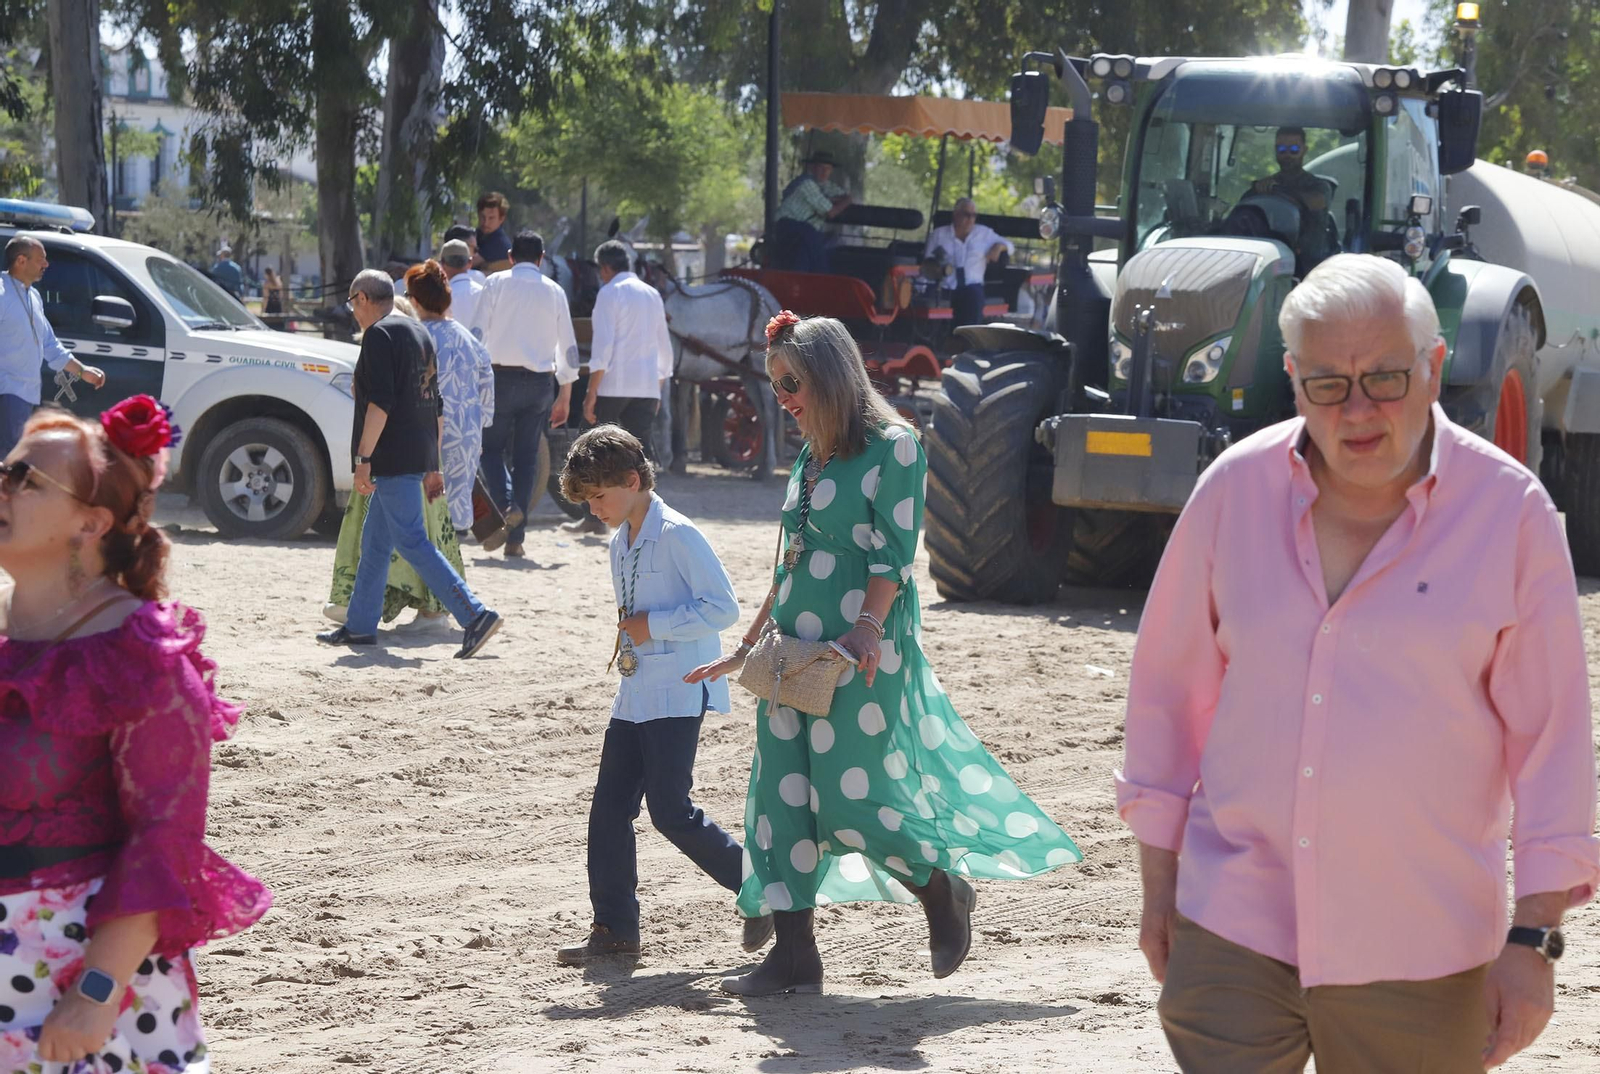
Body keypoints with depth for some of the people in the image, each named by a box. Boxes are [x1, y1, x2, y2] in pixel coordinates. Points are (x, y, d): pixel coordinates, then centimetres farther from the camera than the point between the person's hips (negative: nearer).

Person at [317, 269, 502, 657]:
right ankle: (360, 625, 23)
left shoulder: (379, 335, -10)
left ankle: (475, 615, -18)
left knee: (412, 542, -11)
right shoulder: (419, 334, 18)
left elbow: (379, 403, -20)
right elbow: (436, 406, 19)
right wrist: (432, 466, 21)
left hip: (393, 459, -10)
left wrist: (364, 458, -20)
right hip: (418, 456, 10)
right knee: (374, 541, 17)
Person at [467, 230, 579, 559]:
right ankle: (516, 538, 4)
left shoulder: (496, 283, 0)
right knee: (526, 457, 7)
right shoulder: (554, 291, 8)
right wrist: (565, 396, 16)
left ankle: (506, 505, -17)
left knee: (492, 447, 10)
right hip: (540, 381, 2)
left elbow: (477, 333, -7)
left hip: (502, 376, -2)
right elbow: (568, 347, 9)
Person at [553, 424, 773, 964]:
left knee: (670, 809, -10)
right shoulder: (620, 542, 15)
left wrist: (652, 626, -17)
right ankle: (615, 926, 11)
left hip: (678, 694, -9)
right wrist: (626, 640, 12)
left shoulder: (678, 535, -13)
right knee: (609, 807, 5)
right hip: (635, 693, 9)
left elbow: (722, 608, -17)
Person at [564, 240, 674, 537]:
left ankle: (593, 518, 10)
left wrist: (591, 393, -13)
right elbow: (665, 347, 20)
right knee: (642, 451, 2)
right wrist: (659, 386, 28)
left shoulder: (610, 293, -6)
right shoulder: (652, 295, 16)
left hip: (613, 386, -5)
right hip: (647, 387, 5)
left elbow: (602, 346, -13)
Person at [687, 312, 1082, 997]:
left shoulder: (892, 446, -6)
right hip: (796, 648, 8)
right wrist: (749, 646, 21)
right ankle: (793, 955, 6)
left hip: (862, 650, -8)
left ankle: (945, 889, 17)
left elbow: (894, 552, -12)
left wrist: (867, 627, -23)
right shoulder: (811, 455, 16)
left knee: (853, 796, -8)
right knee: (783, 794, 2)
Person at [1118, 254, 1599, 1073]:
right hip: (1232, 931, 2)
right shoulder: (1234, 490, 1)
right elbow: (1169, 687, 11)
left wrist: (1533, 937, -5)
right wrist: (1157, 878, 12)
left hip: (1418, 955, -1)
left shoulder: (1511, 513, -5)